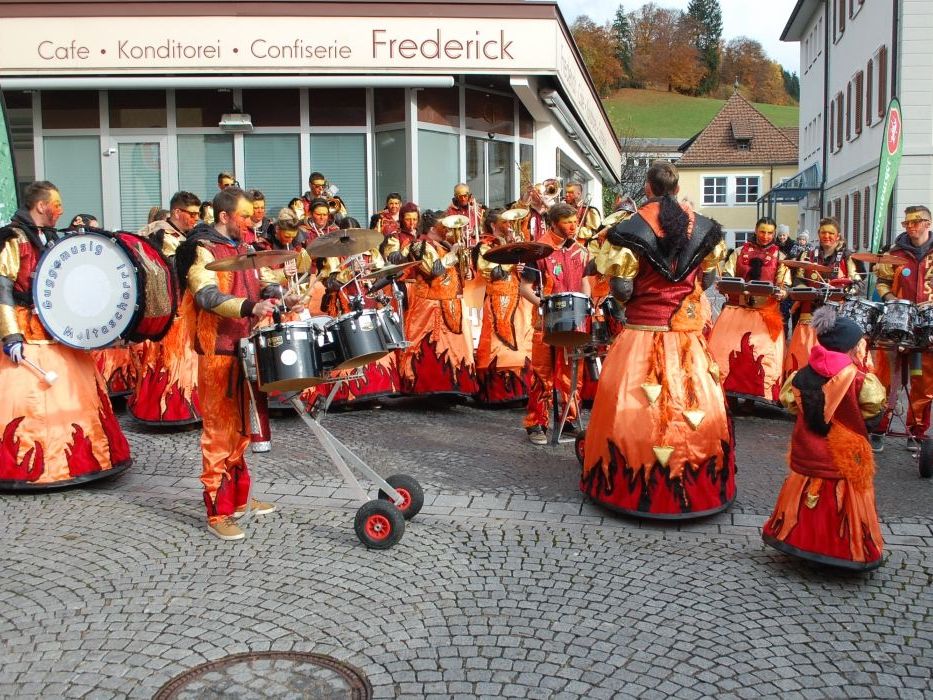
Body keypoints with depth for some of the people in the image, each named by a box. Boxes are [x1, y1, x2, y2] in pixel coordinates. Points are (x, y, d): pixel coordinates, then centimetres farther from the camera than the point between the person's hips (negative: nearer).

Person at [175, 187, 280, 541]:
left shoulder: (242, 247, 15)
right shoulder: (202, 249, -10)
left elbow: (255, 285, 24)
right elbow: (208, 296, -24)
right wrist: (249, 307, -38)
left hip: (244, 348, 8)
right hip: (218, 352, -8)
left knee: (241, 429, 15)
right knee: (220, 432, -4)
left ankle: (239, 497, 27)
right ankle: (217, 513, 2)